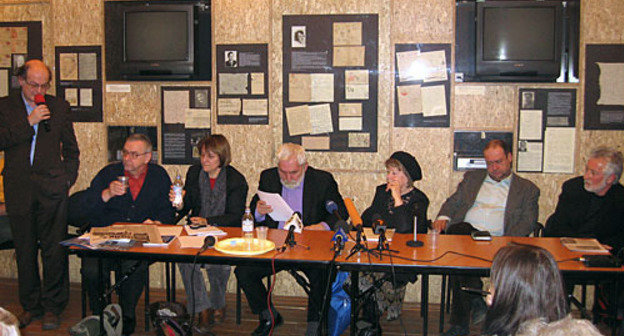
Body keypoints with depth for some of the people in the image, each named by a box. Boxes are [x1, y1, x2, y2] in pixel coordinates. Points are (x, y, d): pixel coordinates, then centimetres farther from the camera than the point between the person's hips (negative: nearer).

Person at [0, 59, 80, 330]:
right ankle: (30, 305, 22)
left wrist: (67, 180, 5)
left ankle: (53, 307, 9)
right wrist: (29, 122, -13)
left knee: (54, 251, -2)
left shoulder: (59, 107, 9)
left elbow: (71, 150, 14)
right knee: (25, 251, 9)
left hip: (52, 188, -1)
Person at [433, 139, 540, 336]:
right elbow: (453, 202, 23)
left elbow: (528, 222, 6)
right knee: (459, 230, -36)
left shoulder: (527, 189, 19)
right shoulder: (472, 178, 29)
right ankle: (477, 300, -28)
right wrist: (443, 218, -2)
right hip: (465, 232, 3)